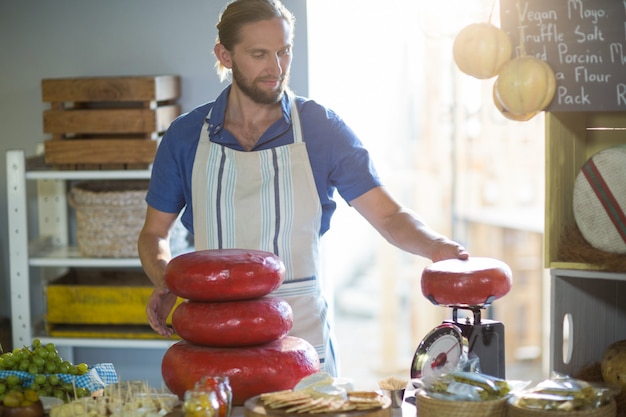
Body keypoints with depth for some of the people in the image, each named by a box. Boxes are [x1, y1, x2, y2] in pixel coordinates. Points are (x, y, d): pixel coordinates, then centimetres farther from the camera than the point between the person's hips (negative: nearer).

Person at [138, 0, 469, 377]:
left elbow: (388, 215, -3)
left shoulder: (320, 127, -1)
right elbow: (154, 233, 13)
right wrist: (165, 283, -8)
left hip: (301, 335, -1)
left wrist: (436, 247, -23)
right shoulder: (186, 136, 3)